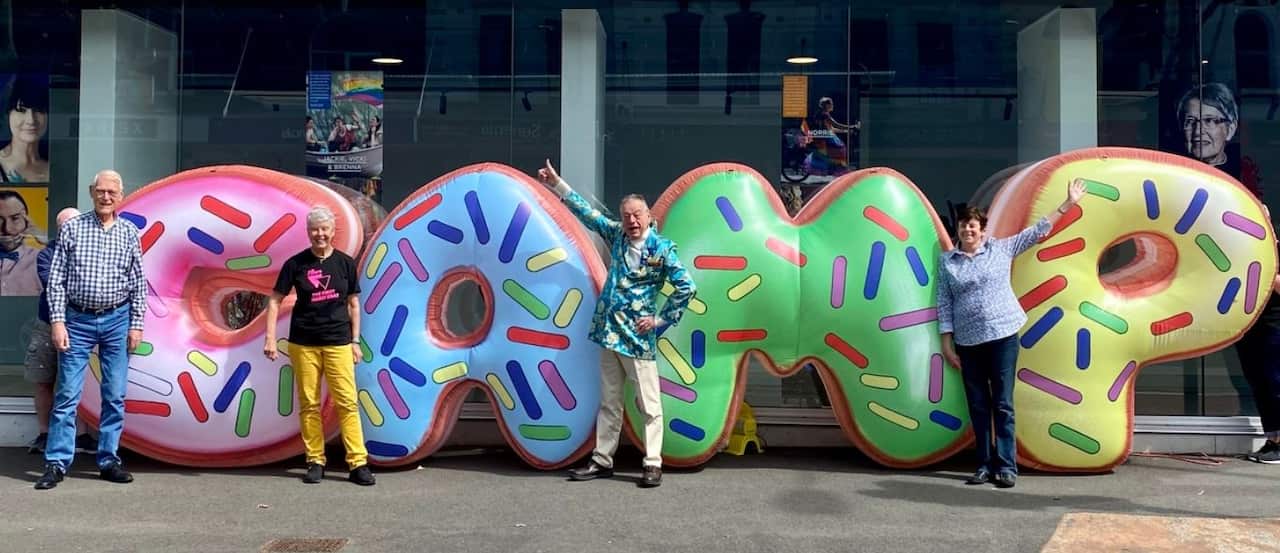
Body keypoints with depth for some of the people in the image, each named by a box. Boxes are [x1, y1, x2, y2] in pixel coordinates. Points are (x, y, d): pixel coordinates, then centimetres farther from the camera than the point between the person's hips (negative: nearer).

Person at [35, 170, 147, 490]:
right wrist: (57, 321, -7)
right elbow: (56, 279, 0)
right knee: (67, 394, -2)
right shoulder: (72, 228, 1)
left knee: (115, 396, 4)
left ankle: (108, 461, 12)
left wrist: (136, 324, 1)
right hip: (78, 320, -1)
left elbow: (138, 283, 6)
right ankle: (56, 463, 3)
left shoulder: (130, 233, 4)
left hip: (117, 321, 1)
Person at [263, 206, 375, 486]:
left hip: (338, 342, 0)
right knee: (309, 404, 4)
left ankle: (358, 463, -2)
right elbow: (275, 300, 4)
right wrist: (270, 337, -5)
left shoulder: (345, 263, 4)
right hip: (303, 344, 0)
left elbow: (354, 304, 10)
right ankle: (315, 462, 13)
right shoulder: (296, 263, 1)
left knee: (347, 402, -4)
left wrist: (355, 340, 7)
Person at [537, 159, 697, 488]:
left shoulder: (662, 248, -8)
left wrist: (661, 319, -9)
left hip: (637, 338, -6)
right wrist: (557, 185, 19)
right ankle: (602, 461, 18)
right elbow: (587, 214, 18)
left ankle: (653, 465, 3)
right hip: (609, 334, 6)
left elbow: (686, 287, -10)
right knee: (609, 403, 12)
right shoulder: (616, 236, 8)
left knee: (649, 405, -1)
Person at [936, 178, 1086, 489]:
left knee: (1002, 404, -2)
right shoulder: (947, 261, 6)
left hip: (1003, 335, -1)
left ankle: (1006, 466, 0)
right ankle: (985, 465, 12)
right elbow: (944, 304, 4)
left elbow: (1037, 231, 8)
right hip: (968, 341, 1)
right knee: (978, 406, 5)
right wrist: (947, 343, 0)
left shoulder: (1001, 249, 5)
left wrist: (1068, 204, 5)